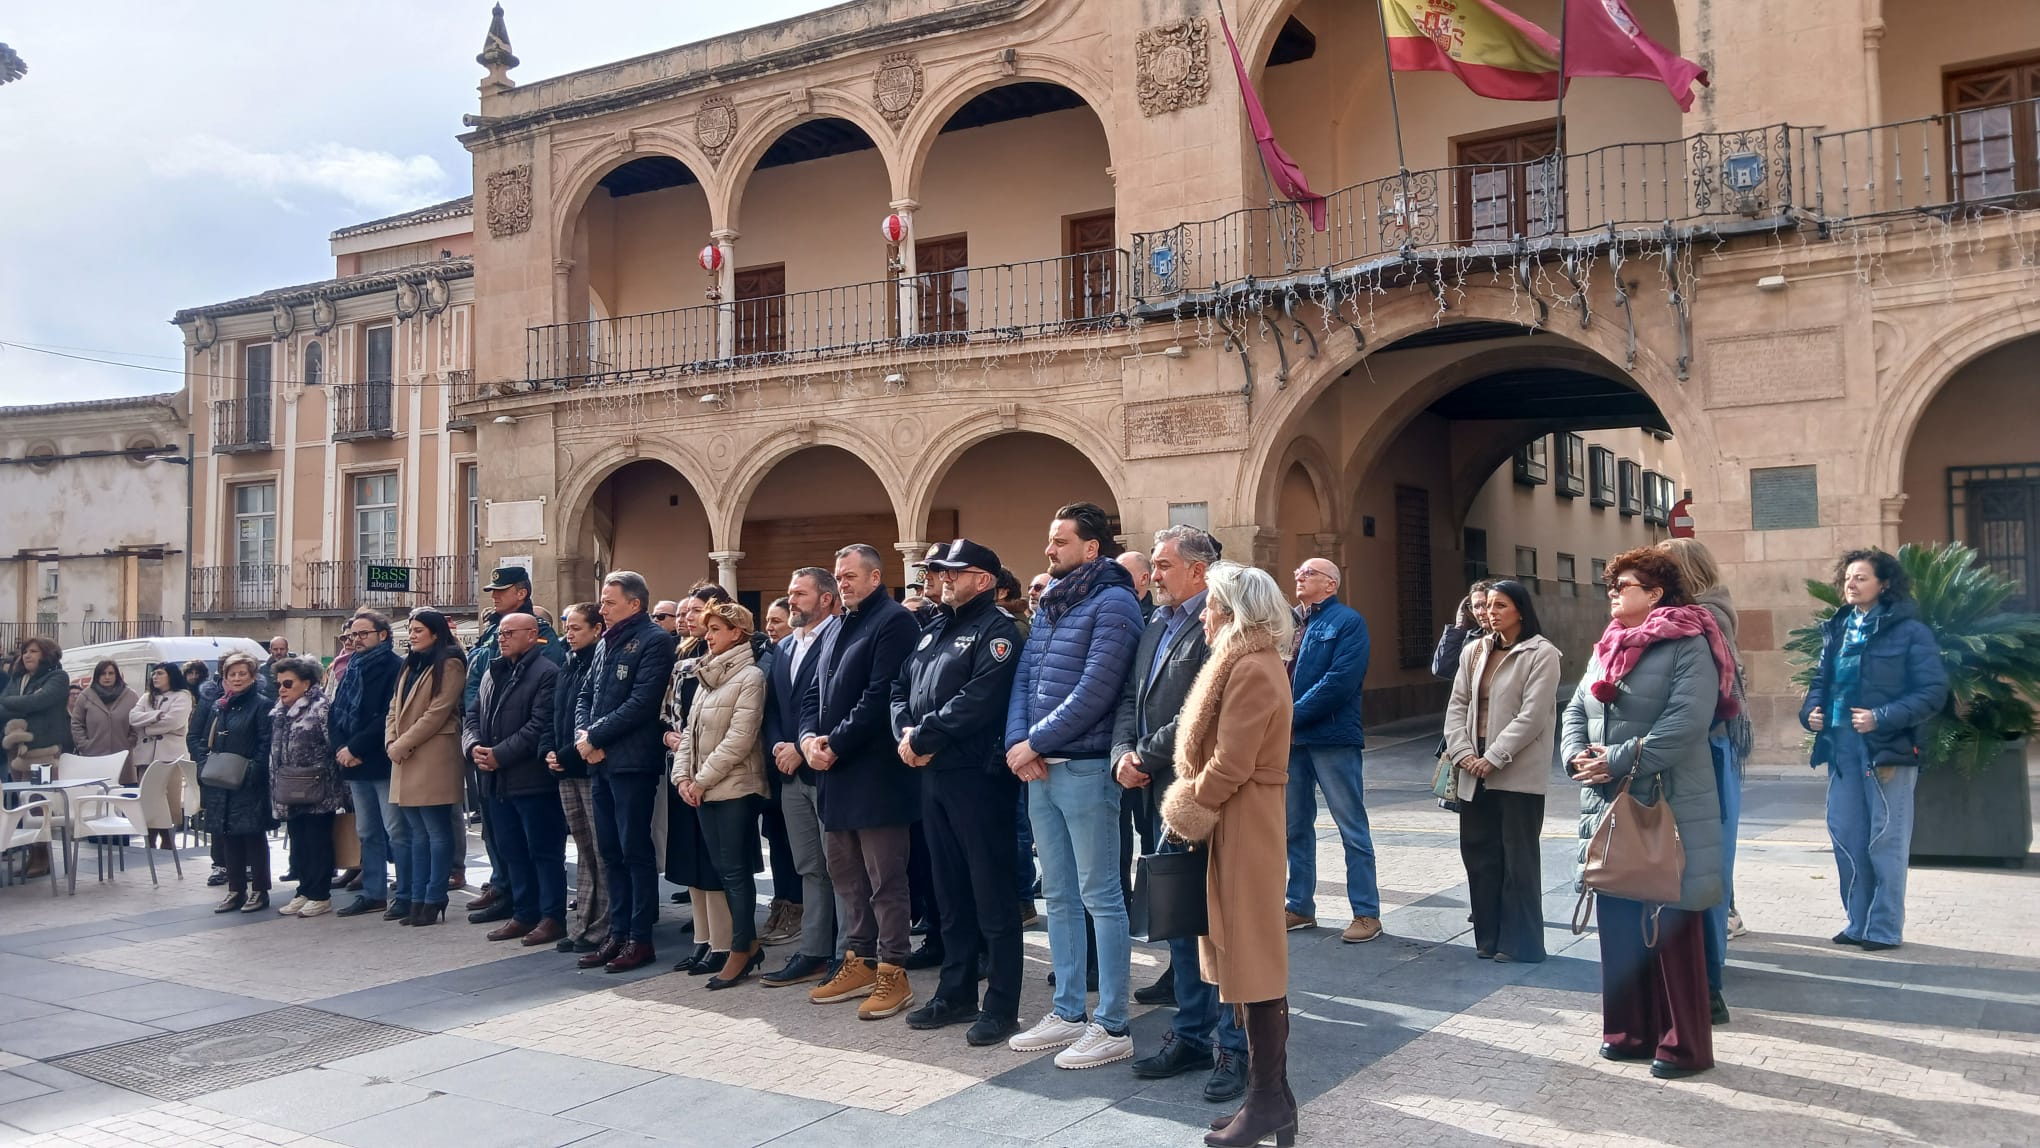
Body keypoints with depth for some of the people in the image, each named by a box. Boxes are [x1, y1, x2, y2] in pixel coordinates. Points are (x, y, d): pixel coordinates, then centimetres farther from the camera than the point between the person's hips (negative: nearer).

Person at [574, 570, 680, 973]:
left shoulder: (654, 641, -8)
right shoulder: (605, 643, 18)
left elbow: (642, 702, -17)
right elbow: (585, 695, 18)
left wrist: (595, 735, -12)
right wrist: (583, 736, -1)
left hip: (632, 762, -8)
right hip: (600, 761, 8)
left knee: (635, 851, -3)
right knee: (610, 852, 12)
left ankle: (640, 939, 5)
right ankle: (618, 934, 19)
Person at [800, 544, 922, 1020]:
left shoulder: (894, 622, -9)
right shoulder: (837, 628, 19)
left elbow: (880, 696, -18)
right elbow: (814, 692, 18)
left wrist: (835, 744, -16)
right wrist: (809, 738, 0)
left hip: (875, 773, -9)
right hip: (833, 770, 9)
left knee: (885, 880, -3)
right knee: (845, 874, 15)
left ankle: (893, 973, 4)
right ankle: (858, 962, 25)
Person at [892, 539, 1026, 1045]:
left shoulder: (996, 629, -8)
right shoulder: (934, 629, 18)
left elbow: (980, 699, -20)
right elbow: (901, 687, 16)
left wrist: (922, 736, -15)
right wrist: (906, 732, -4)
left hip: (978, 775, -8)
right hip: (933, 774, 8)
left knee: (991, 894, -2)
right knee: (949, 890, 15)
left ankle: (1002, 1006, 6)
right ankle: (956, 992, 25)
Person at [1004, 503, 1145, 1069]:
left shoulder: (1112, 603, -10)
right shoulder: (1050, 606, 16)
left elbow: (1095, 690, -18)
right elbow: (1024, 678, 12)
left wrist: (1035, 742, -14)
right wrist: (1017, 742, -5)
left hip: (1086, 768, -8)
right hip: (1040, 769, 8)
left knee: (1101, 897, -2)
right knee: (1059, 897, 14)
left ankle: (1112, 1027, 6)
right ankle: (1067, 1013, 24)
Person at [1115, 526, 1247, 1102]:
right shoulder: (1155, 627, 15)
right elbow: (1131, 698, 13)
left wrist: (1146, 757, -14)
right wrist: (1122, 753, -4)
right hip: (1162, 797, 9)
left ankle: (1233, 1047, 11)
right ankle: (1192, 1034, 27)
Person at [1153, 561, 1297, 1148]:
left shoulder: (1251, 670, -18)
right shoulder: (1250, 663, 16)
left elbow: (1229, 764, -21)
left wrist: (1186, 807, -8)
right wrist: (1194, 801, 9)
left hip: (1244, 823, -11)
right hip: (1238, 821, 11)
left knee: (1253, 960, -3)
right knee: (1256, 958, 13)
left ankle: (1268, 1099, 6)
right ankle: (1270, 1093, 21)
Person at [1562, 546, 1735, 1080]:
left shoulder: (1687, 645, -8)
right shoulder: (1607, 648, 17)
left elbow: (1687, 720, -20)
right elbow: (1576, 711, 15)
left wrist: (1619, 761, -21)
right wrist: (1577, 755, -6)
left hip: (1667, 809, -8)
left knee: (1669, 930, -1)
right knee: (1619, 925, 13)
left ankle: (1684, 1045, 10)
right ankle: (1628, 1030, 25)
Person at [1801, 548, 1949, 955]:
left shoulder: (1909, 631, -6)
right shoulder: (1836, 630, 11)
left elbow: (1933, 691, -11)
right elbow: (1822, 680, 20)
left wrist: (1882, 717, -20)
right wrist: (1811, 710, 0)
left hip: (1889, 750, -6)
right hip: (1842, 749, 6)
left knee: (1885, 842, 1)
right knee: (1845, 837, 10)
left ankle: (1885, 928, 11)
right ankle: (1858, 922, 21)